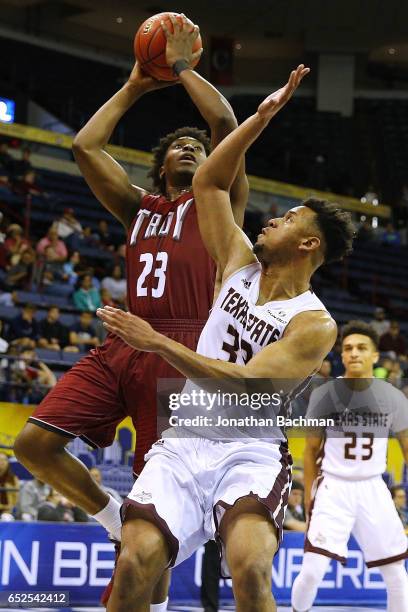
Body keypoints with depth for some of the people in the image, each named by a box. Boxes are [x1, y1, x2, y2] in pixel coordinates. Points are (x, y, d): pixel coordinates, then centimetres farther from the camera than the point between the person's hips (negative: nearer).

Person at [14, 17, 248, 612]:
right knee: (35, 442, -7)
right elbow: (86, 145, 20)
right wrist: (136, 86, 24)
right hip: (122, 347, 5)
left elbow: (226, 121, 1)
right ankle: (111, 517, 14)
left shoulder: (217, 199, 13)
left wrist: (181, 66, 11)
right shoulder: (139, 205, 25)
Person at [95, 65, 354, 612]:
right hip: (184, 441, 4)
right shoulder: (242, 265, 12)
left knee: (250, 567, -33)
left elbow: (248, 383, -18)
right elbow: (207, 182, 16)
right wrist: (263, 117, 8)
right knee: (136, 564, -20)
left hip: (250, 448, -4)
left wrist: (158, 343, -22)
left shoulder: (314, 324, -6)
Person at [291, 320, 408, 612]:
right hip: (333, 487, -2)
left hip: (373, 488, 2)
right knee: (313, 570, -12)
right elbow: (311, 449, 4)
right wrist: (309, 495, 2)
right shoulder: (324, 395, -7)